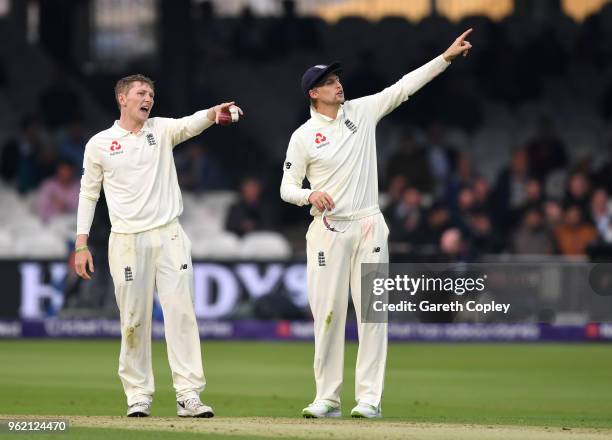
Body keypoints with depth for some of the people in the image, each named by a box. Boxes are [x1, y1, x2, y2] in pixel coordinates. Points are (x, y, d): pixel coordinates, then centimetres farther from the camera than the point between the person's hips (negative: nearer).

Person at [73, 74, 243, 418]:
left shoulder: (162, 130, 9)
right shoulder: (99, 144, 6)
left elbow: (190, 125, -12)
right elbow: (89, 194, 9)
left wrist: (214, 114, -35)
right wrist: (81, 244, 3)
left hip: (169, 237, 1)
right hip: (127, 242, -1)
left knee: (181, 312, -6)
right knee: (134, 321, 1)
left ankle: (189, 395, -8)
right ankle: (139, 395, 9)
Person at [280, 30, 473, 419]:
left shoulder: (362, 112, 7)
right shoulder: (303, 136, 0)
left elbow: (405, 86, 3)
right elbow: (287, 188, 1)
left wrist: (447, 56, -4)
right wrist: (311, 195, -20)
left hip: (368, 226, 2)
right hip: (328, 230, -2)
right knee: (328, 313, -3)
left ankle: (370, 397, -2)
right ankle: (328, 398, 4)